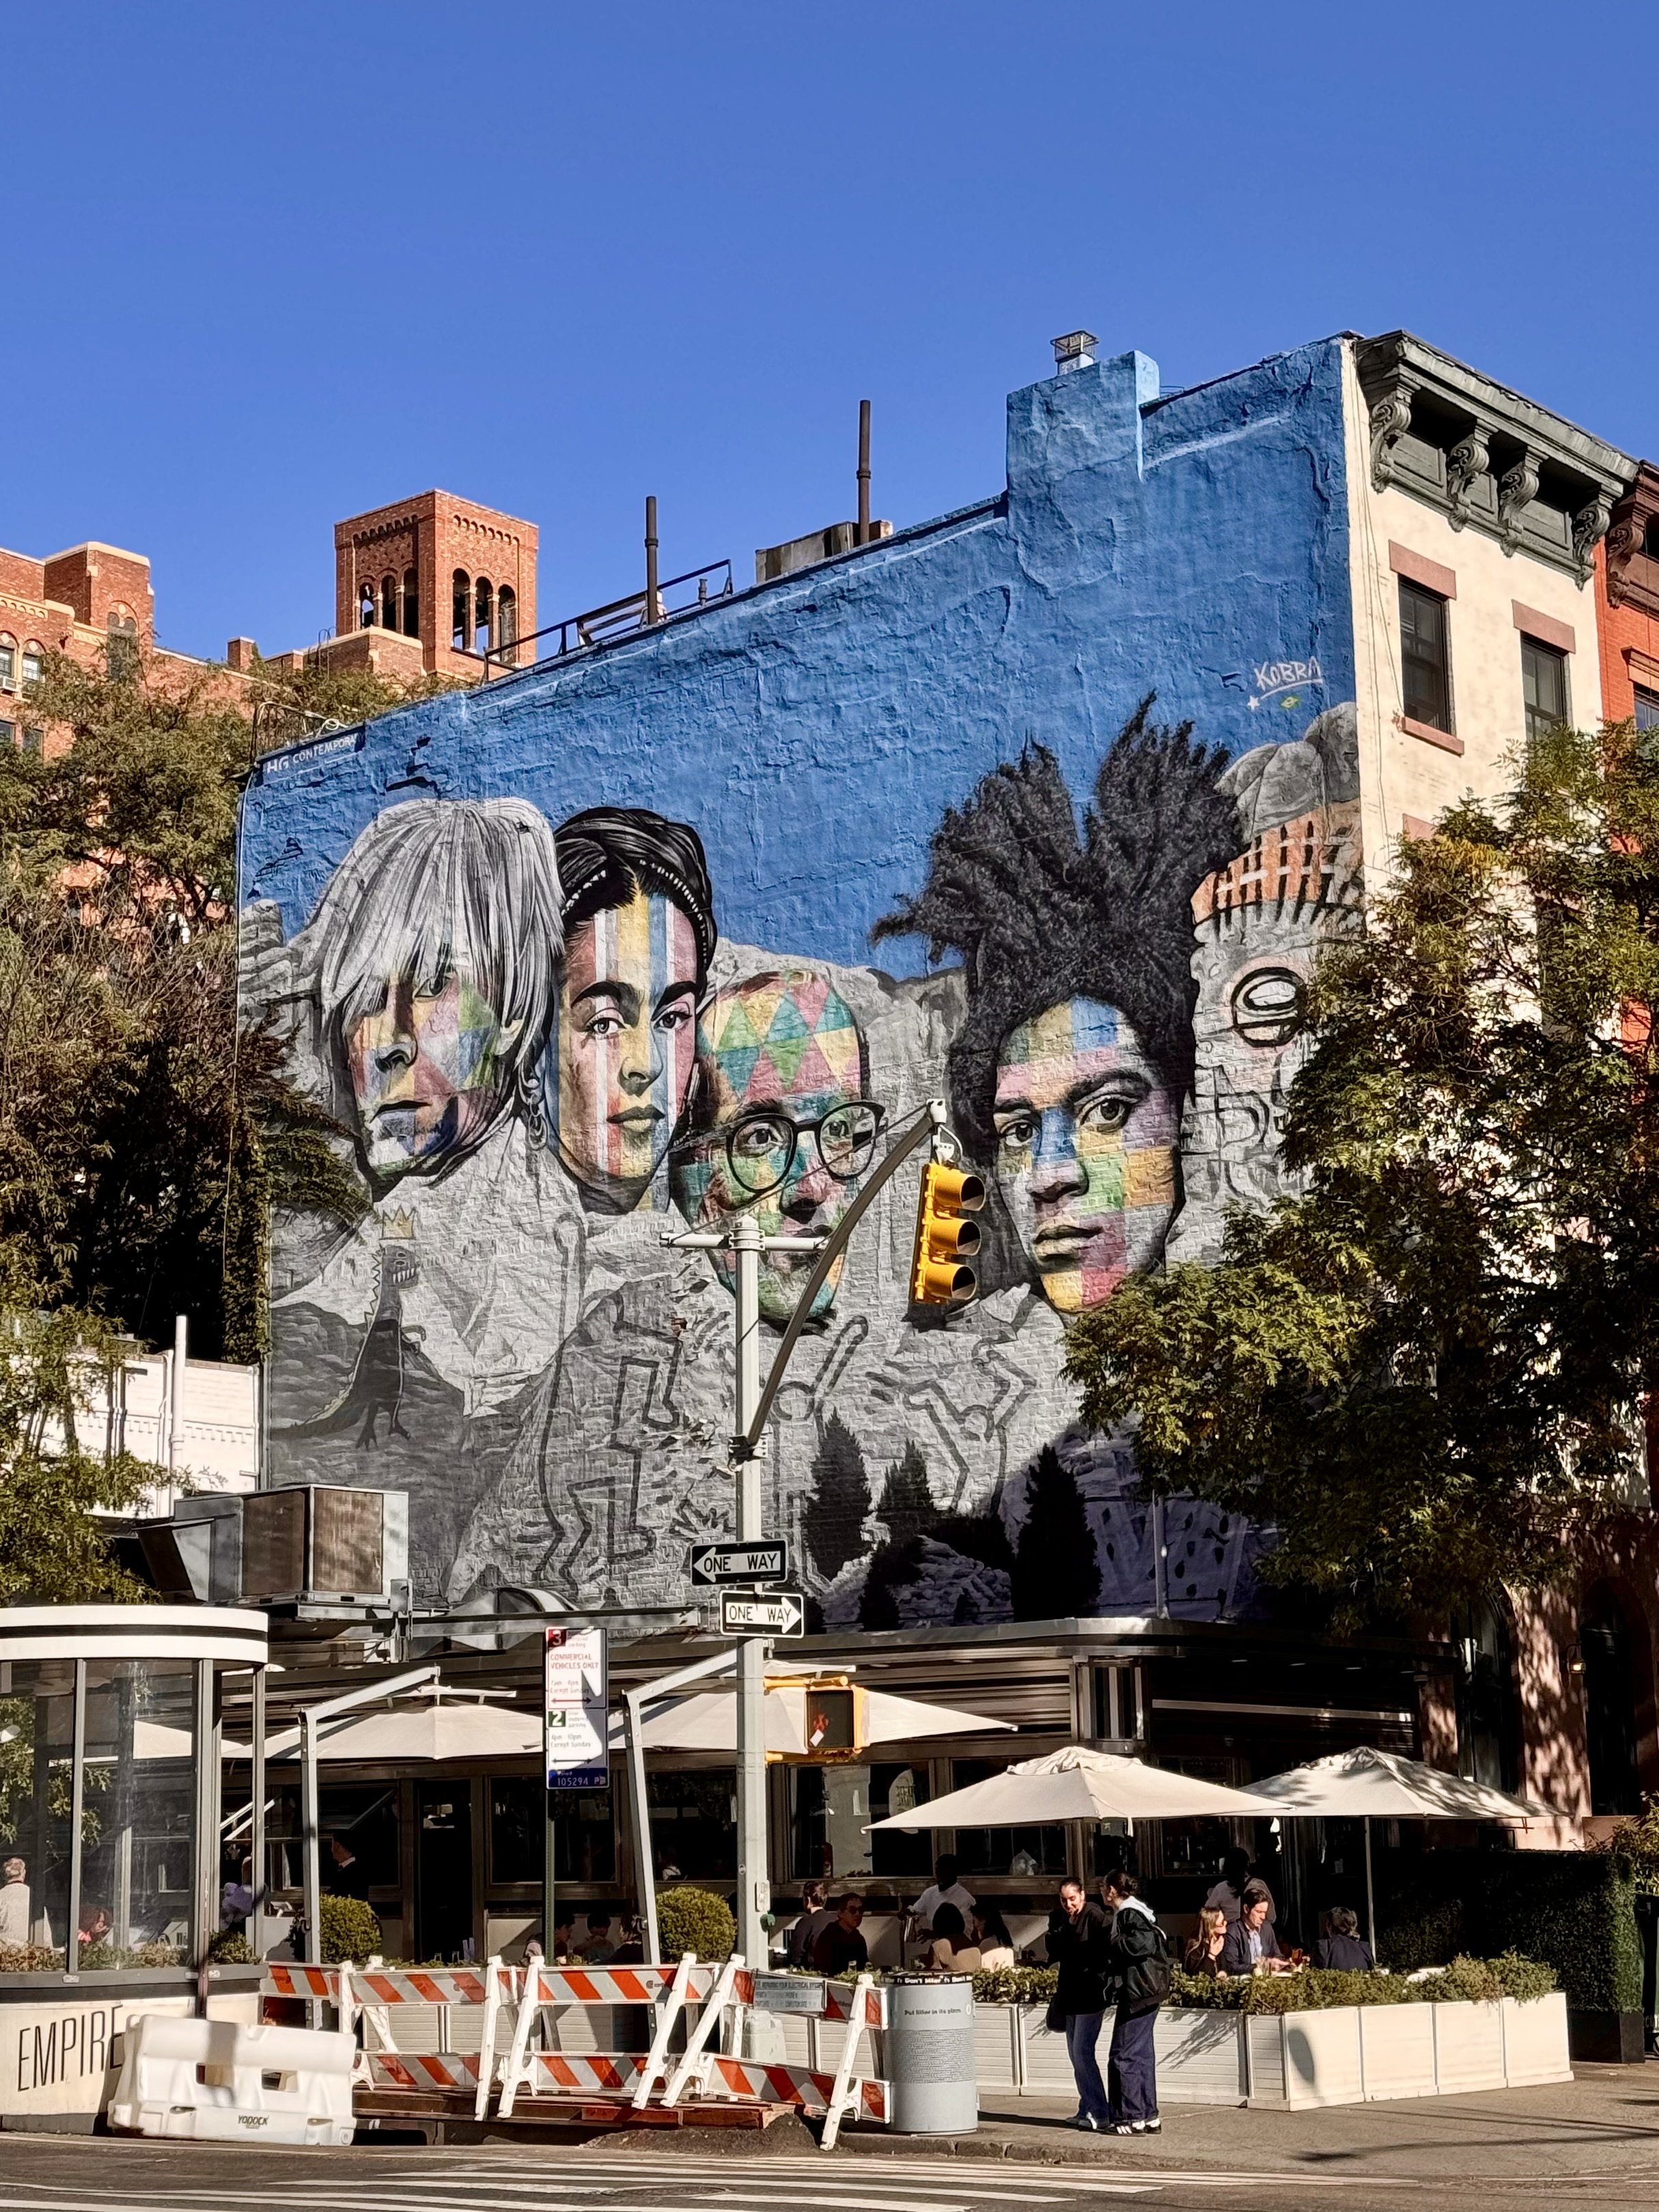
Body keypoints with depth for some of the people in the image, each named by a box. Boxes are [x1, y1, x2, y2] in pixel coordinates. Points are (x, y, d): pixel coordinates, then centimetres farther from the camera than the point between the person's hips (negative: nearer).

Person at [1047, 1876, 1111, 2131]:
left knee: (1082, 2052, -12)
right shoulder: (1058, 1918, 9)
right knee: (1076, 2054, 11)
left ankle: (1100, 2113, -8)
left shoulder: (1095, 1916, -12)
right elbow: (1054, 1952, 7)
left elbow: (1103, 1954, -14)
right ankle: (1087, 2110, 18)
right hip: (1069, 1993, 8)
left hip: (1090, 1994, -8)